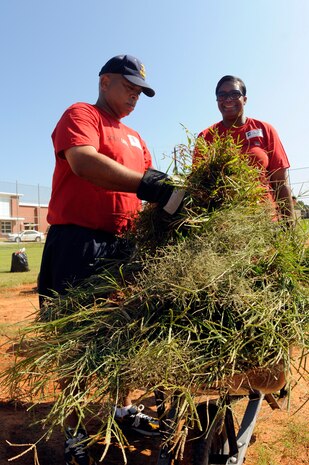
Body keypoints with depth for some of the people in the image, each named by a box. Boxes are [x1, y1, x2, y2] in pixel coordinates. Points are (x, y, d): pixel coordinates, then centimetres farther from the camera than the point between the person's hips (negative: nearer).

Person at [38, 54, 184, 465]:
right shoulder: (81, 114, 0)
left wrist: (181, 194, -5)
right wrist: (151, 185, -28)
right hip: (79, 243, -7)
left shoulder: (135, 138, 23)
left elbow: (151, 184, 15)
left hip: (124, 246, 7)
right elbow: (83, 161, -20)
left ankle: (124, 408, 32)